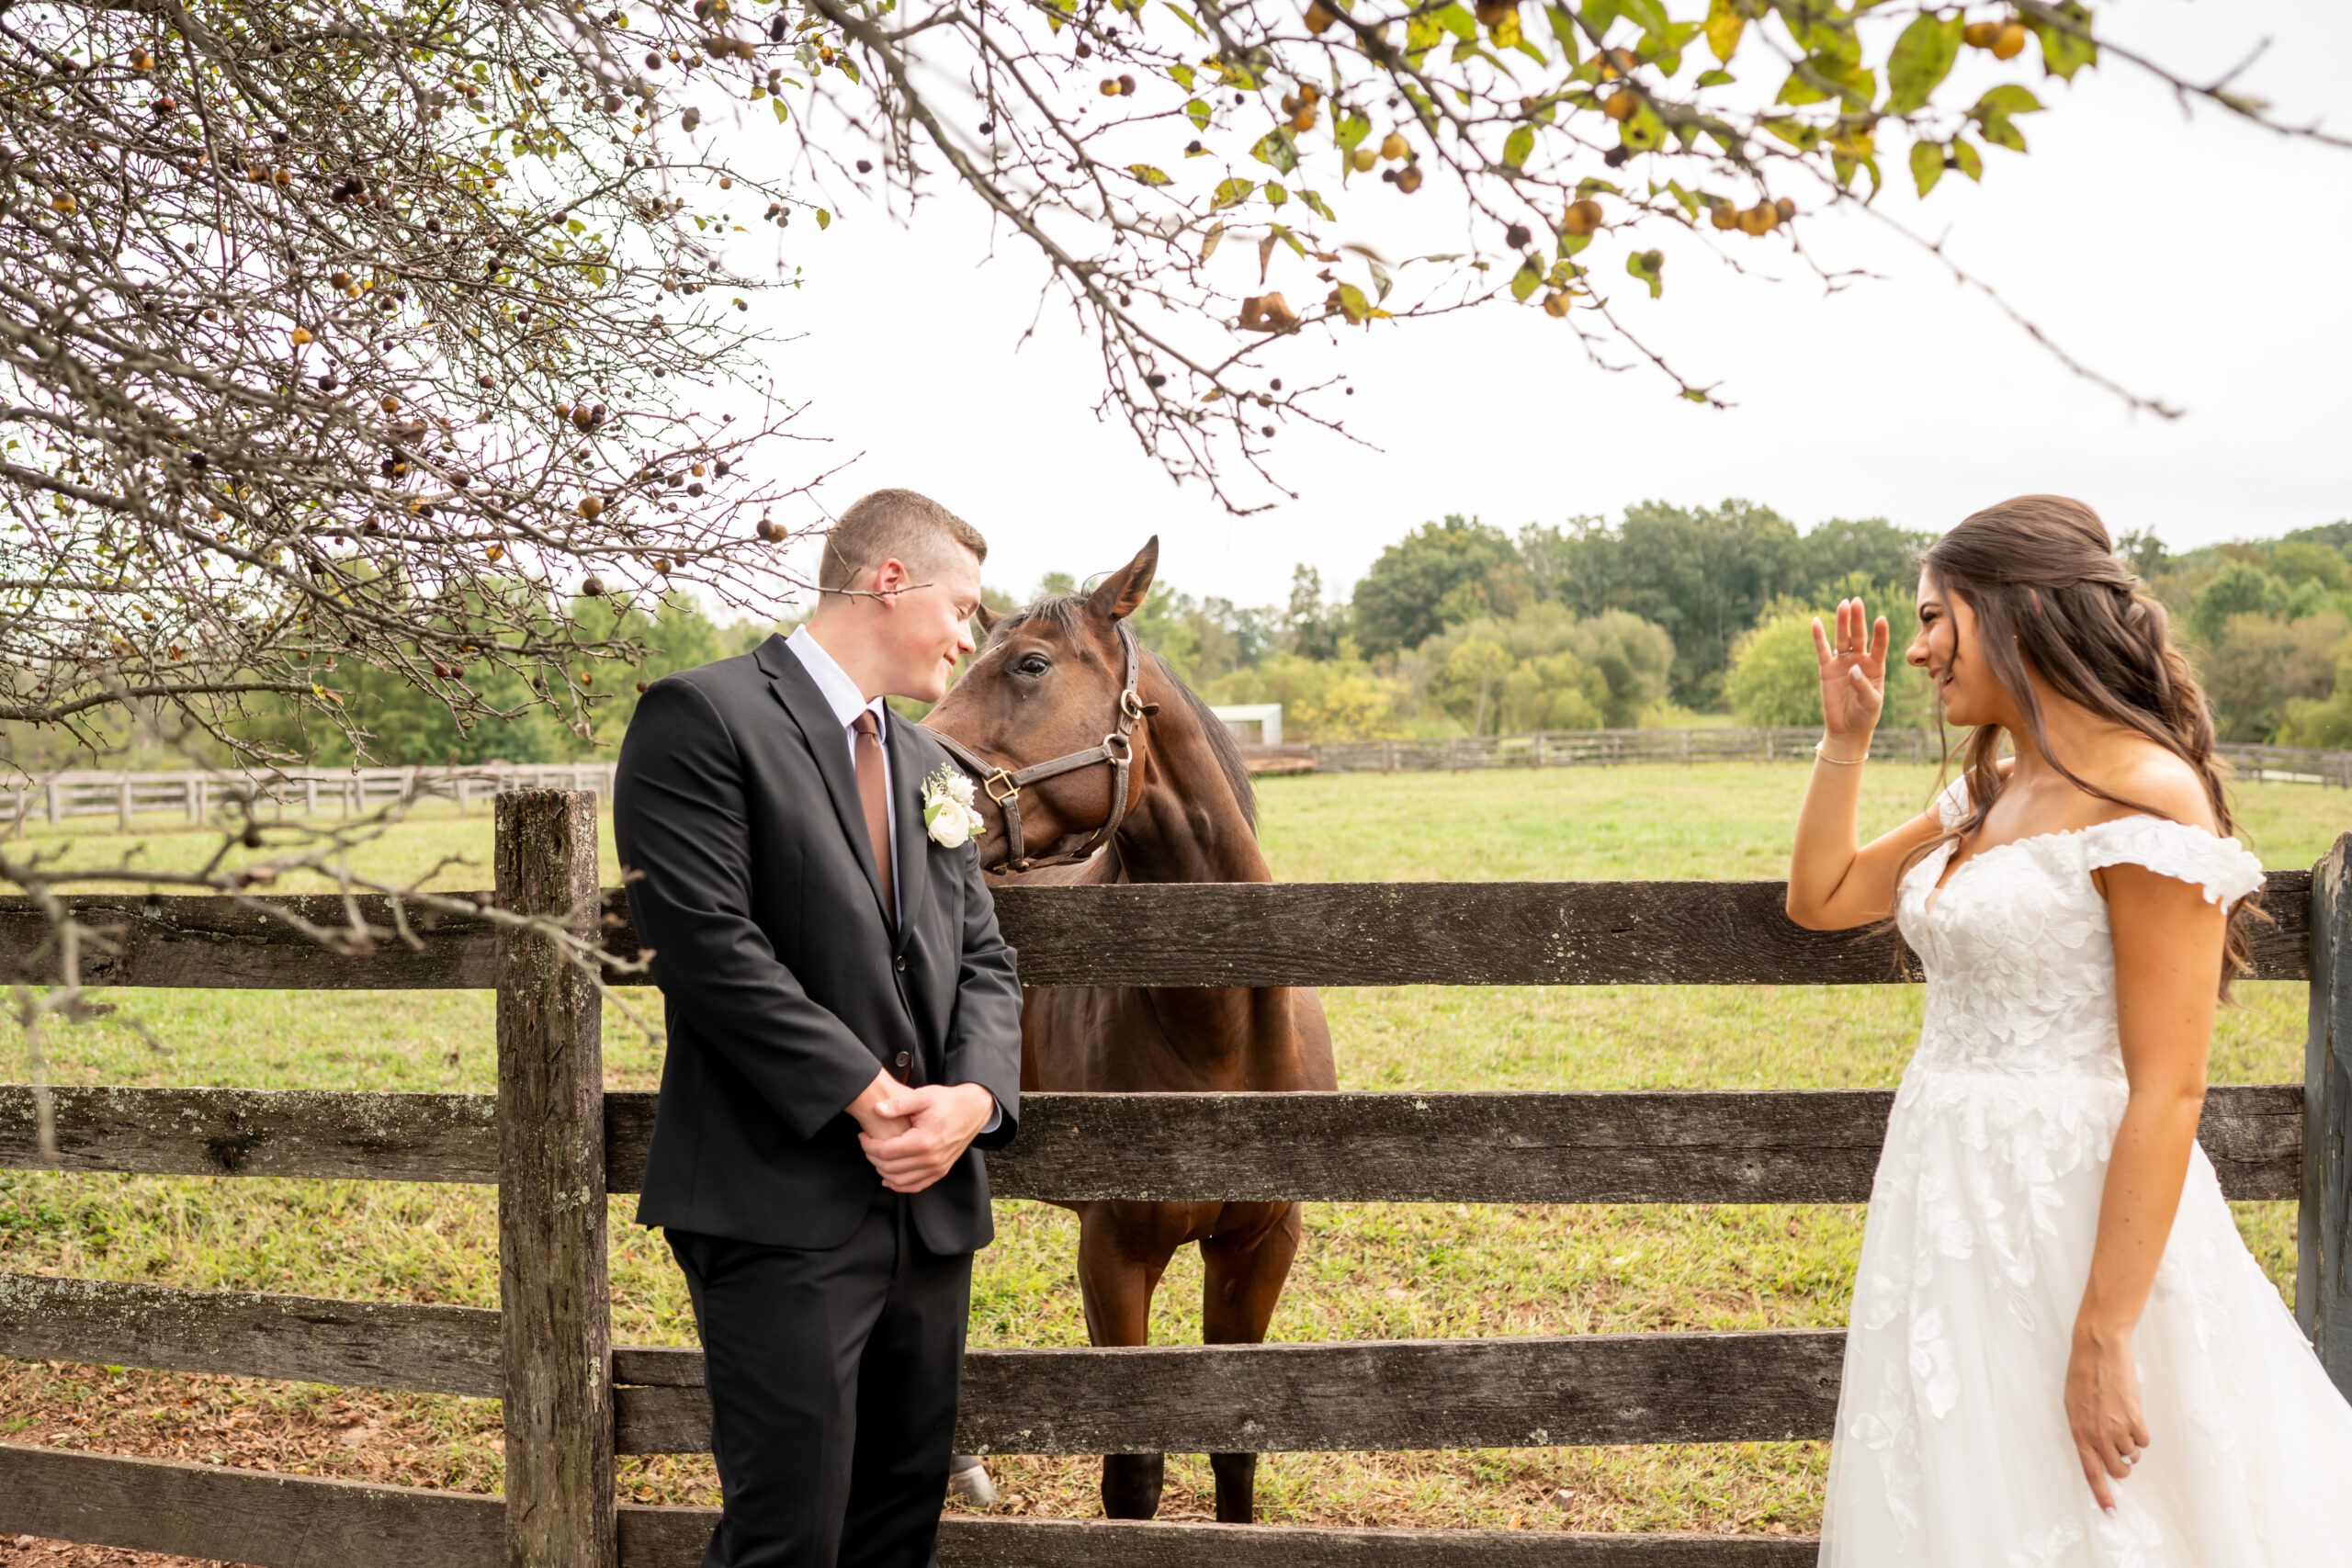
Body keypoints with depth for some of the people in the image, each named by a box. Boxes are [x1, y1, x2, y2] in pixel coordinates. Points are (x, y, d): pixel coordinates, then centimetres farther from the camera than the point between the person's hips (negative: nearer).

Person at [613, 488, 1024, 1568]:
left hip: (932, 1201, 8)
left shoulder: (926, 766, 19)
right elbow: (706, 944, -16)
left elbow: (981, 957, 14)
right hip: (783, 1206, -8)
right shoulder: (703, 717, -6)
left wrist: (975, 1094, -7)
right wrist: (870, 1097, -16)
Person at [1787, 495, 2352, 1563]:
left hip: (2072, 1209, -8)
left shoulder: (2146, 799, -16)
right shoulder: (1988, 797, 9)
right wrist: (1844, 741, 11)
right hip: (1947, 1189, 8)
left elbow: (2168, 1090, -20)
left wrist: (2103, 1338, -22)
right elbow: (1820, 898, 21)